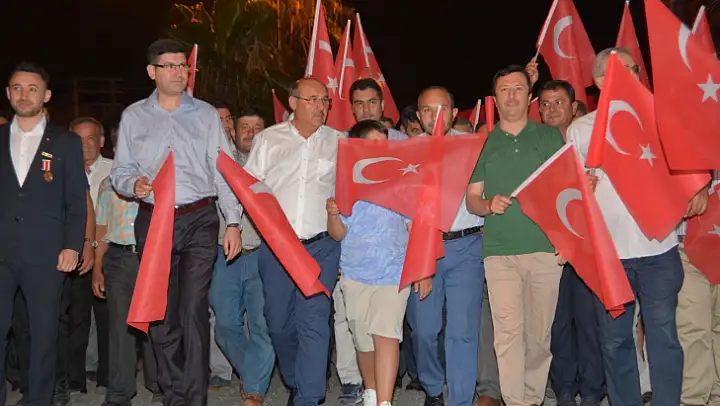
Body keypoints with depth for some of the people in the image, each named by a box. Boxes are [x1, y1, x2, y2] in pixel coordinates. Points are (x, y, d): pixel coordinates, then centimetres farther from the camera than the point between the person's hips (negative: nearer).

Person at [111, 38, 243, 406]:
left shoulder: (206, 114, 8)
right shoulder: (133, 116, 10)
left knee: (193, 311, -10)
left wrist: (233, 222, -3)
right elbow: (120, 170, 11)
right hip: (152, 221, 2)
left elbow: (223, 171, 4)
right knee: (159, 316, 6)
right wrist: (133, 184, -13)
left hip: (199, 220, -2)